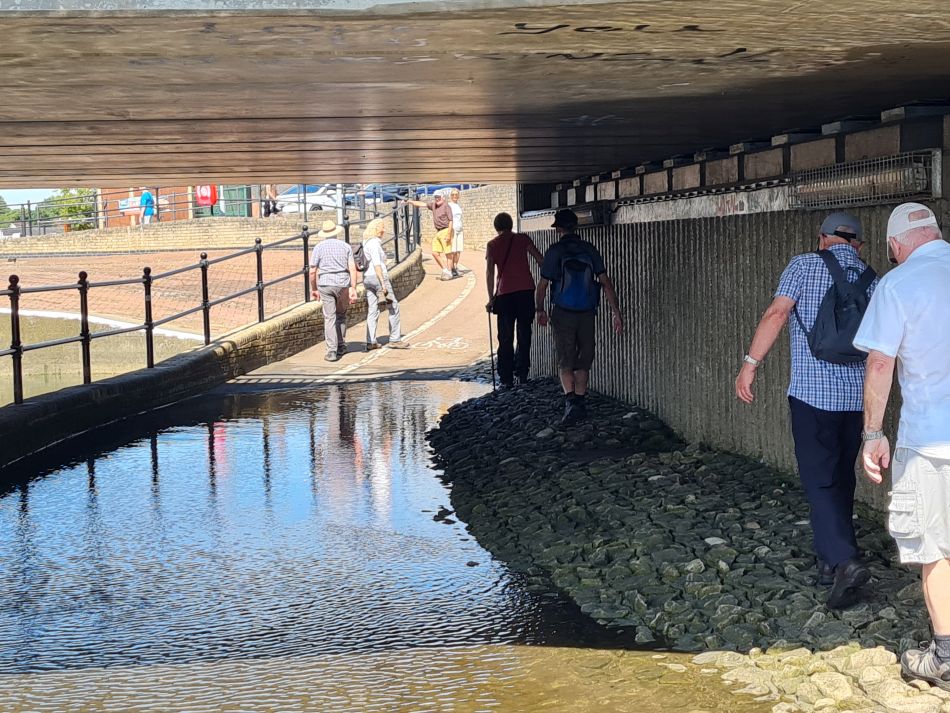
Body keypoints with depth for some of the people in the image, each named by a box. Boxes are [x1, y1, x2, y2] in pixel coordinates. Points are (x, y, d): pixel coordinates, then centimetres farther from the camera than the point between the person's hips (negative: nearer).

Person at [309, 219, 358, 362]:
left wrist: (313, 288, 12)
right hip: (343, 283, 1)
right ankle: (341, 346, 23)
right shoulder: (346, 246, 7)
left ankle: (332, 351, -7)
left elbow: (312, 271, 0)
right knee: (341, 314, 19)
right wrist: (353, 289, -2)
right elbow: (352, 268, -2)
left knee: (329, 318, -1)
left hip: (325, 283, -1)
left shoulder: (318, 247, 3)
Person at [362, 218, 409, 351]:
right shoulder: (374, 243, -12)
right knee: (394, 308, 1)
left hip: (367, 278, 9)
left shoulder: (366, 242, 16)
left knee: (372, 311, 7)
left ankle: (371, 342, 4)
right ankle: (395, 339, 3)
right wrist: (383, 283, -22)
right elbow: (377, 264, -19)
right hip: (378, 277, -9)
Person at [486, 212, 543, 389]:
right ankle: (522, 374, 9)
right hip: (526, 290, 0)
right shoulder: (522, 239, 7)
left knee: (505, 338, 5)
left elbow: (490, 273, 2)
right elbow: (540, 260, 2)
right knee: (524, 334, 11)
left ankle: (507, 379, 3)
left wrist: (491, 298, 4)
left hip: (505, 293, 0)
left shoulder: (492, 245, 7)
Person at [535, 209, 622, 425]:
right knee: (583, 362, 13)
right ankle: (580, 404, 16)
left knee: (565, 363, 2)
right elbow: (606, 282, 0)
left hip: (563, 314, -3)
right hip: (587, 314, 3)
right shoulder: (590, 250, 4)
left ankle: (571, 402, -16)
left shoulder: (555, 252, -6)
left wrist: (540, 310, 12)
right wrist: (616, 313, 2)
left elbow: (542, 286, -4)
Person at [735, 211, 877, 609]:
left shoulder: (804, 265, -3)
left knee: (819, 480, -4)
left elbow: (777, 313, -15)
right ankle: (830, 561, 25)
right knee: (841, 478, 16)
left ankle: (845, 560, -19)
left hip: (811, 392, -4)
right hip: (855, 394, 5)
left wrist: (750, 363, -12)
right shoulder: (872, 280, 8)